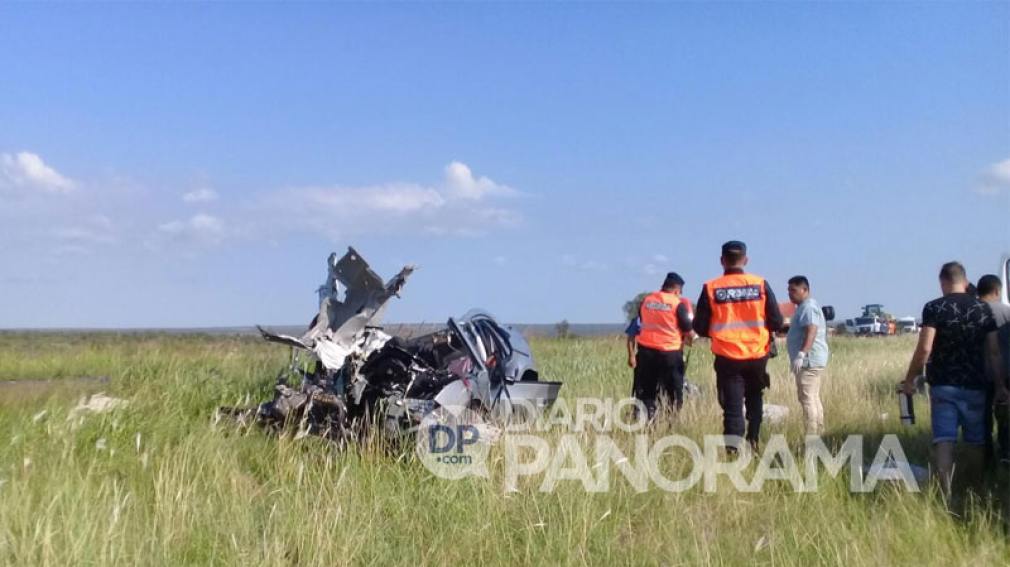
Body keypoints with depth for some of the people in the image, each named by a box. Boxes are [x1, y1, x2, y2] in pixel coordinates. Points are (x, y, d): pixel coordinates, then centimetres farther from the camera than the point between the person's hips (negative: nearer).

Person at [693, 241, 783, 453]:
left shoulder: (711, 288, -7)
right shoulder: (761, 285, -5)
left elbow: (700, 327, -4)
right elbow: (777, 322, -2)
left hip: (727, 358, -1)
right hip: (757, 356, 2)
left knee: (732, 406, 2)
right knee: (754, 398, 25)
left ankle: (733, 449, -9)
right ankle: (753, 442, 28)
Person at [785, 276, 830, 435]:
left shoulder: (808, 307, -14)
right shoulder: (805, 307, 21)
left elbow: (812, 331, -27)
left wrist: (801, 354, -36)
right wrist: (801, 355, 26)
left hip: (809, 360, -11)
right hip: (811, 361, 11)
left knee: (807, 398, -12)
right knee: (814, 398, 14)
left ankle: (811, 438, -14)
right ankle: (819, 433, 19)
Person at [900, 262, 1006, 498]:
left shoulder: (934, 308, -7)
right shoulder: (983, 308, 3)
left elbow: (924, 348, -15)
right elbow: (993, 351, 3)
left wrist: (910, 379, -6)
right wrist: (1000, 385, 10)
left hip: (943, 385, -3)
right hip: (974, 385, 3)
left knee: (944, 440, -3)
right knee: (975, 441, 14)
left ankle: (945, 494, -13)